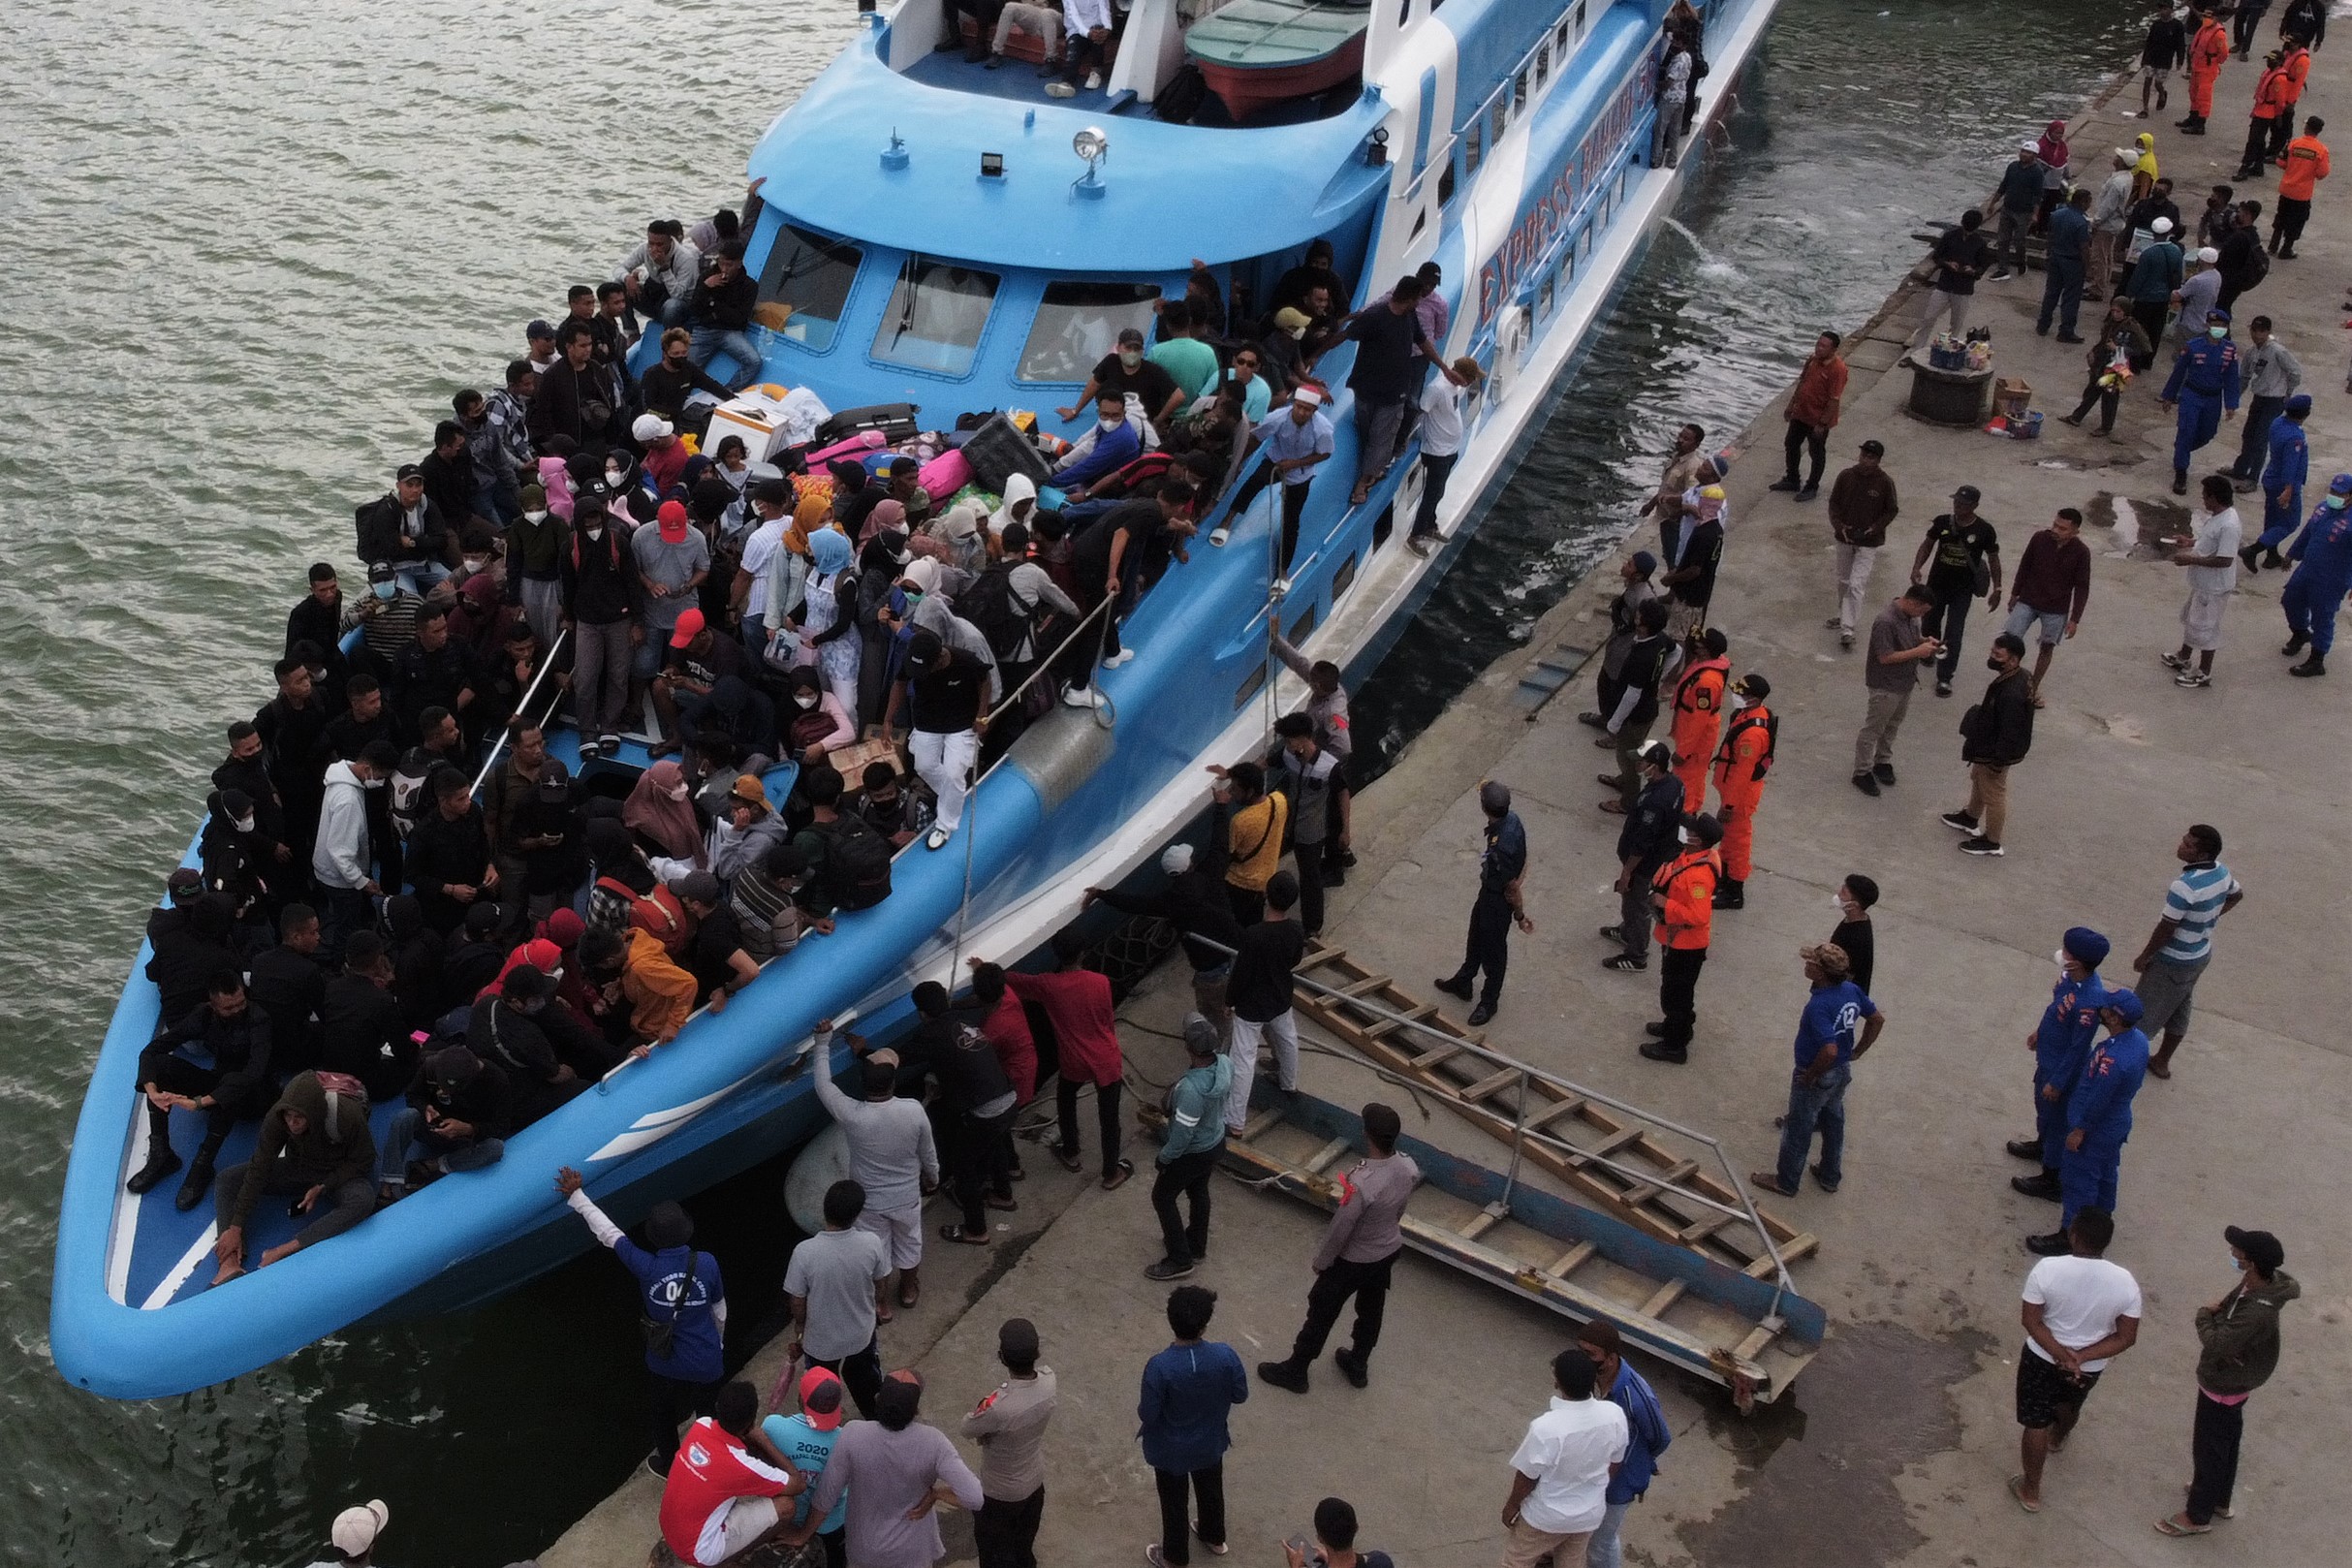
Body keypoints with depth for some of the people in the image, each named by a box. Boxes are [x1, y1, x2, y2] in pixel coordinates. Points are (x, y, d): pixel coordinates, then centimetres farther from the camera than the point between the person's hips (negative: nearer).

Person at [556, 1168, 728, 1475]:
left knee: (665, 1415, 28)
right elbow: (719, 1310, -4)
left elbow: (607, 1232, -11)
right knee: (709, 1415, 25)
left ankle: (668, 1464, 49)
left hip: (665, 1363, 0)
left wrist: (576, 1195, 1)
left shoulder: (645, 1266, -23)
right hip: (706, 1364, 0)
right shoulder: (707, 1264, -20)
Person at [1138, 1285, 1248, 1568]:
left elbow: (1148, 1415, -23)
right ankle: (1215, 1538, 56)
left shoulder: (1159, 1366, -34)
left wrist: (1140, 1409, -1)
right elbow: (1241, 1396, -10)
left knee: (1174, 1502, 23)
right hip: (1210, 1442, 3)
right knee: (1211, 1490, 31)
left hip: (1171, 1449, -3)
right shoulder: (1225, 1356, -26)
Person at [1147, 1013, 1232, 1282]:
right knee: (1199, 1192, 29)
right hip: (1216, 1142, 7)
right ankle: (1197, 1246, 49)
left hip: (1192, 1153, -7)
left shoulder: (1191, 1089, -42)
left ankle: (1180, 1260, 26)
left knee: (1162, 1198, 16)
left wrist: (1163, 1158, -12)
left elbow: (1182, 1135, -30)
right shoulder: (1225, 1064, -20)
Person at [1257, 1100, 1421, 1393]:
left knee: (1322, 1312, 15)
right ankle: (1358, 1365, 49)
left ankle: (1295, 1370, 33)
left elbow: (1340, 1229, -25)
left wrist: (1321, 1261, -8)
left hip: (1354, 1259, -6)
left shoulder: (1361, 1183, -39)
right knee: (1371, 1309, 27)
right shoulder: (1409, 1167, -18)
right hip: (1389, 1251, 6)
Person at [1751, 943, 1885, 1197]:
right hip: (1843, 1072, 8)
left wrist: (1810, 1076, -23)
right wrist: (1857, 1051, 11)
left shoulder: (1818, 1006, -34)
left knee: (1798, 1131, 12)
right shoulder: (1852, 991, -9)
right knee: (1833, 1123, 25)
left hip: (1816, 1076, -8)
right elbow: (1877, 1019, 5)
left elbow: (1829, 1051, -39)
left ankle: (1786, 1182, 29)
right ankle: (1830, 1176, 42)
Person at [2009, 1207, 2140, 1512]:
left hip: (2042, 1359, -3)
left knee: (2035, 1423, 16)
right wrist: (2081, 1357, -18)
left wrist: (2060, 1354, -18)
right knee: (2069, 1405, 34)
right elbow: (2126, 1338, -16)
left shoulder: (2047, 1269, -27)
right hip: (2090, 1368, 3)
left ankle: (2031, 1491, 29)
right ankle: (2058, 1437, 65)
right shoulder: (2124, 1282, -22)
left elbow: (2031, 1320, -21)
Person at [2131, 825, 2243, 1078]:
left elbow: (2166, 928, -26)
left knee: (2143, 1012, 7)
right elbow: (2237, 895, 16)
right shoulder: (2221, 872, -7)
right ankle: (2162, 1062, 40)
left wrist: (2143, 957, -12)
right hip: (2201, 954, 9)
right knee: (2179, 1010, 24)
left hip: (2174, 960, -9)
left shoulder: (2186, 886, -35)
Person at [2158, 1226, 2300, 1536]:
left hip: (2223, 1385, -9)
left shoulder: (2257, 1312, -40)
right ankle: (2220, 1499, 49)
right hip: (2235, 1380, 9)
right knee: (2226, 1440, 28)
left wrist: (2205, 1315, -19)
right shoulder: (2269, 1282, -13)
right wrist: (2219, 1310, -9)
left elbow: (2216, 1344, -35)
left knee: (2208, 1449, 11)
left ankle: (2198, 1516, 30)